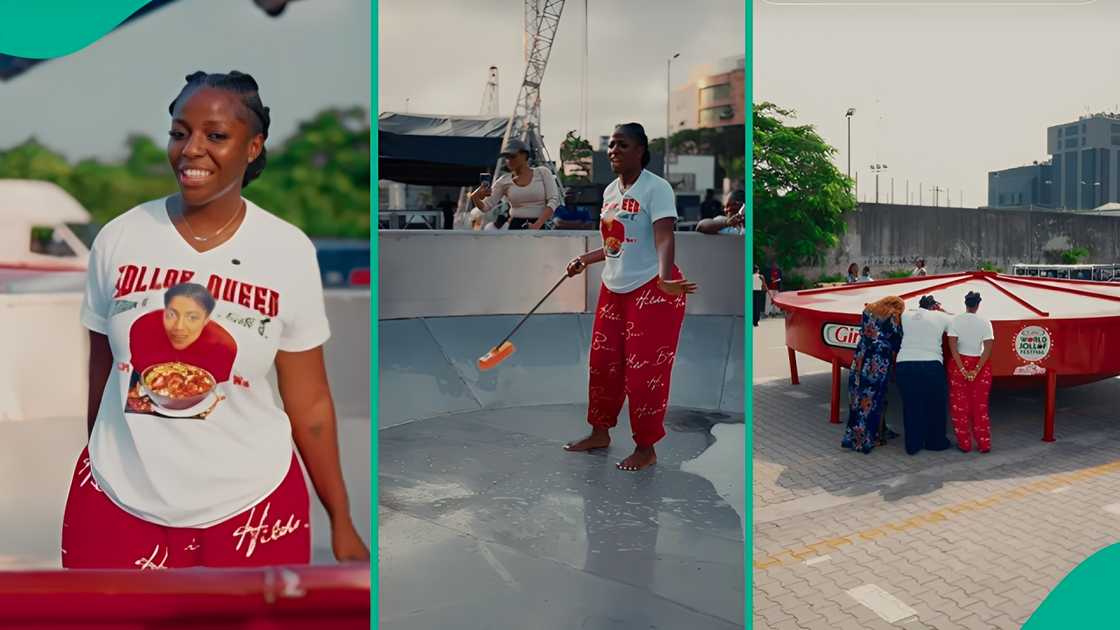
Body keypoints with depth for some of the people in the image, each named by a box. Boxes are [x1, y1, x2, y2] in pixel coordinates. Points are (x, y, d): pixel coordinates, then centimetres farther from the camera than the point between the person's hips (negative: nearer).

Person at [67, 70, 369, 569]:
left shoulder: (289, 251, -9)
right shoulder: (117, 238, -5)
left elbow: (309, 400, -4)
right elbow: (102, 376, 6)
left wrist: (341, 519, -1)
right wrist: (104, 470, 17)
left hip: (252, 504, -1)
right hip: (120, 499, 2)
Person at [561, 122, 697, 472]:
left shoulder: (656, 188, -14)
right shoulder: (610, 190, 10)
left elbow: (663, 238, -27)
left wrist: (664, 278, -43)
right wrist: (585, 259, 19)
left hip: (652, 292, -8)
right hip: (613, 289, 8)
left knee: (644, 373, -2)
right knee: (602, 364, 14)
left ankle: (646, 448, 14)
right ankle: (600, 432, 33)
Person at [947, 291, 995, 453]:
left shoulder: (955, 320, -6)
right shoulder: (985, 322, -5)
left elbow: (952, 347, -12)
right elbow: (988, 349, -10)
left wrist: (963, 370, -12)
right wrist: (977, 370, -11)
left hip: (960, 363, -1)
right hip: (981, 365, 1)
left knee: (959, 406, 9)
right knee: (980, 406, 11)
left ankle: (964, 444, 13)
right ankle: (984, 444, 14)